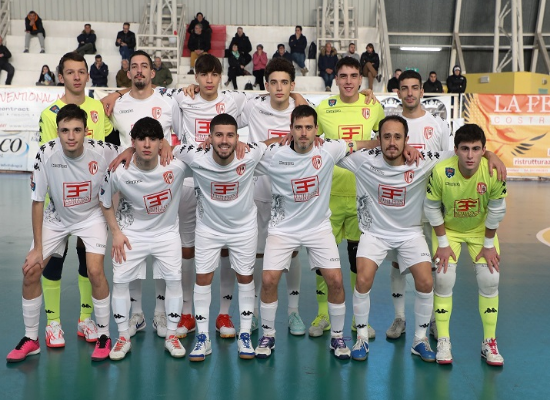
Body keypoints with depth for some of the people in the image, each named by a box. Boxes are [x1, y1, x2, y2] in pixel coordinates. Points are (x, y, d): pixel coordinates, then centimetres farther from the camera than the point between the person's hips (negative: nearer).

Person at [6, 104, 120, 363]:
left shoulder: (104, 152, -27)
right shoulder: (46, 154, -24)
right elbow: (38, 201, -13)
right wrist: (37, 247, -11)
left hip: (92, 216, -2)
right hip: (57, 218, 2)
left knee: (95, 272, -18)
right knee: (30, 272, -3)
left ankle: (104, 336, 3)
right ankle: (31, 339, 17)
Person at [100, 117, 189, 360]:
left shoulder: (176, 165, -25)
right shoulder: (118, 172, -23)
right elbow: (104, 200, -4)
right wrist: (116, 232, -5)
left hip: (166, 231, 0)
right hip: (131, 232, 0)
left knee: (174, 279, -4)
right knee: (120, 280, -3)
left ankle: (171, 336, 14)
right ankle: (123, 338, 15)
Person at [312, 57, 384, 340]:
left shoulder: (374, 107, 2)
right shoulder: (322, 109, 0)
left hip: (363, 192, 1)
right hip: (330, 192, 0)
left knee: (360, 256, 8)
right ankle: (322, 314, 21)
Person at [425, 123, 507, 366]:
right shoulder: (440, 172, -31)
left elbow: (496, 211, -14)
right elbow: (432, 209, -16)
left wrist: (489, 244, -8)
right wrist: (442, 243, -13)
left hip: (481, 229, 1)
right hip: (448, 229, -1)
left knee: (490, 279, -6)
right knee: (444, 279, -10)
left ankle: (489, 342, 11)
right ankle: (443, 341, 7)